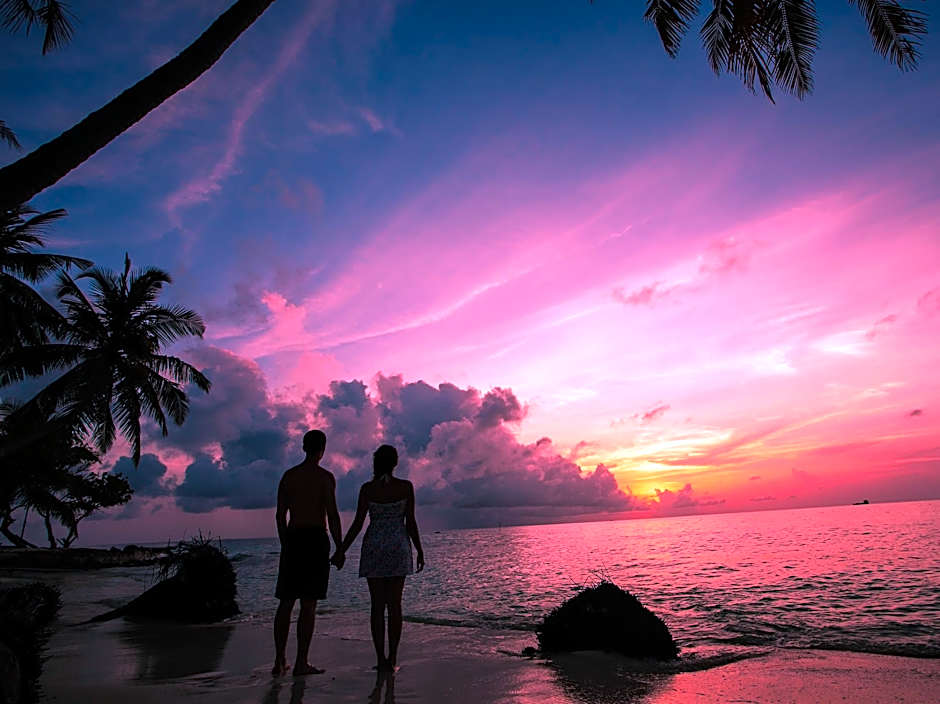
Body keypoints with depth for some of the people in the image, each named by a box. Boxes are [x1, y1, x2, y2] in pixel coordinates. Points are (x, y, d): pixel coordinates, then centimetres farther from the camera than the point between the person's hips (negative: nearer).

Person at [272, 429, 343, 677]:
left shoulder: (288, 475, 9)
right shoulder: (325, 477, -6)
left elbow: (280, 515, 10)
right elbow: (332, 515, -10)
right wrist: (340, 549, -4)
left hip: (292, 539, 5)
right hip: (316, 539, -5)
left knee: (286, 602, 12)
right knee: (309, 604, -1)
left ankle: (279, 661, 15)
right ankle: (301, 663, 1)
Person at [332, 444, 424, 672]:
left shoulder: (367, 488, -5)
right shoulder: (406, 487, -4)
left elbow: (358, 523, -5)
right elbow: (410, 523, -4)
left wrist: (341, 550, 4)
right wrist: (420, 551, 6)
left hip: (374, 546, 0)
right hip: (399, 546, 0)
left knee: (377, 605, 7)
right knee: (395, 604, 7)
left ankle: (381, 659, 8)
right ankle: (392, 659, 8)